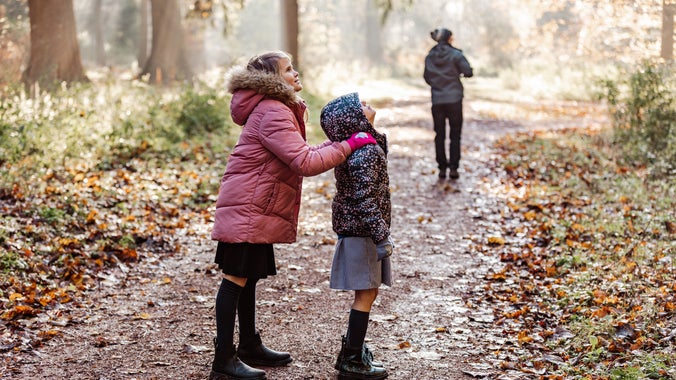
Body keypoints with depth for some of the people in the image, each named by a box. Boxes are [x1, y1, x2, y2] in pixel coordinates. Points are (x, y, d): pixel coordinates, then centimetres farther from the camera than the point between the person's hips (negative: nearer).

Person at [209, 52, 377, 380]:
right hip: (248, 210, -11)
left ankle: (249, 346, 30)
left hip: (255, 209, 11)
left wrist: (340, 143, 5)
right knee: (236, 279, -7)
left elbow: (301, 154, 17)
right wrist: (348, 145, -18)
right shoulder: (273, 113, -18)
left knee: (248, 277, 18)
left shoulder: (277, 109, 19)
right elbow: (305, 163, -25)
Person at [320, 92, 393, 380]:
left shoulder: (353, 147, 10)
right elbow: (364, 199, -25)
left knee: (368, 292, 18)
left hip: (354, 228, 10)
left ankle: (353, 351, 28)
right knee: (366, 294, -3)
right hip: (361, 233, -10)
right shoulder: (366, 152, -20)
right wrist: (381, 236, -23)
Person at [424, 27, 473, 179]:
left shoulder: (430, 57, 3)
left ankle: (442, 168, 9)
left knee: (439, 135, 9)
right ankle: (453, 168, 0)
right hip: (454, 99, -3)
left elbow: (427, 77, 8)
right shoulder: (455, 54, -9)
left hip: (437, 100, 3)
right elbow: (468, 72, -12)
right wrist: (461, 73, 8)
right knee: (455, 135, 5)